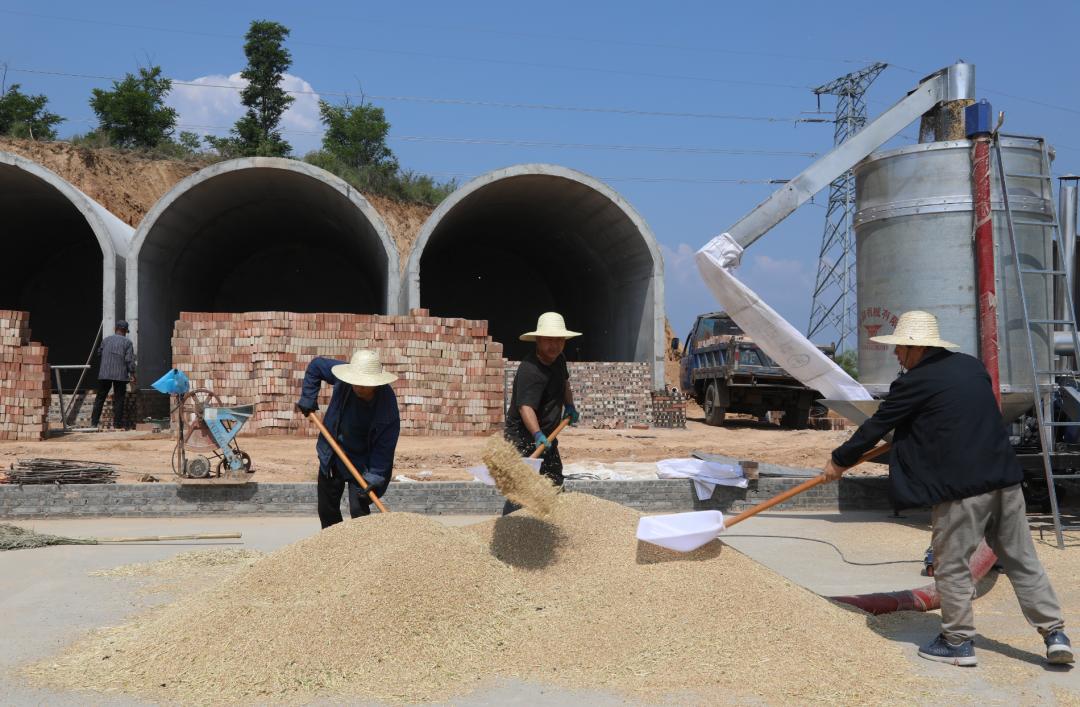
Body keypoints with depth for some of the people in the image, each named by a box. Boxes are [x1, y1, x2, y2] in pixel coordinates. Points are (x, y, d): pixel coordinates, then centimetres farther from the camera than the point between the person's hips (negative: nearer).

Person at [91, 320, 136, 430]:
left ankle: (94, 422, 9)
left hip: (104, 374, 3)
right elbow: (129, 360, -8)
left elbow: (99, 353, 22)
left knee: (100, 398, 10)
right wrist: (132, 374, -4)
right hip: (120, 375, -3)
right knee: (119, 399, 3)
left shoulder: (106, 340, 8)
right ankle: (117, 423, 3)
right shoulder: (127, 342, -3)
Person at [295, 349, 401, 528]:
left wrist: (374, 478, -30)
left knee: (359, 511, -13)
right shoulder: (344, 377, -21)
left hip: (361, 461, -5)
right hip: (331, 454, 5)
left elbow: (385, 446, -24)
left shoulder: (387, 404, -30)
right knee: (327, 510, 16)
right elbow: (316, 365, -1)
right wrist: (307, 399, -3)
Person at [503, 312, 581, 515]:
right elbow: (526, 407, -38)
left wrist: (570, 406, 16)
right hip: (523, 436, -9)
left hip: (546, 437, 9)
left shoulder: (559, 359, 4)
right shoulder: (530, 370, -26)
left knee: (555, 485, 16)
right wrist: (537, 435, -51)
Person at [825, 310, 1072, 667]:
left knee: (952, 566, 7)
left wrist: (839, 460, 11)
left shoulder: (914, 383, -9)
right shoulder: (972, 366, 12)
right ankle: (1055, 633, 17)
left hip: (960, 488, -7)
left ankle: (958, 641, 15)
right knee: (1022, 560, 15)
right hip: (1004, 478, 7)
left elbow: (876, 425, -2)